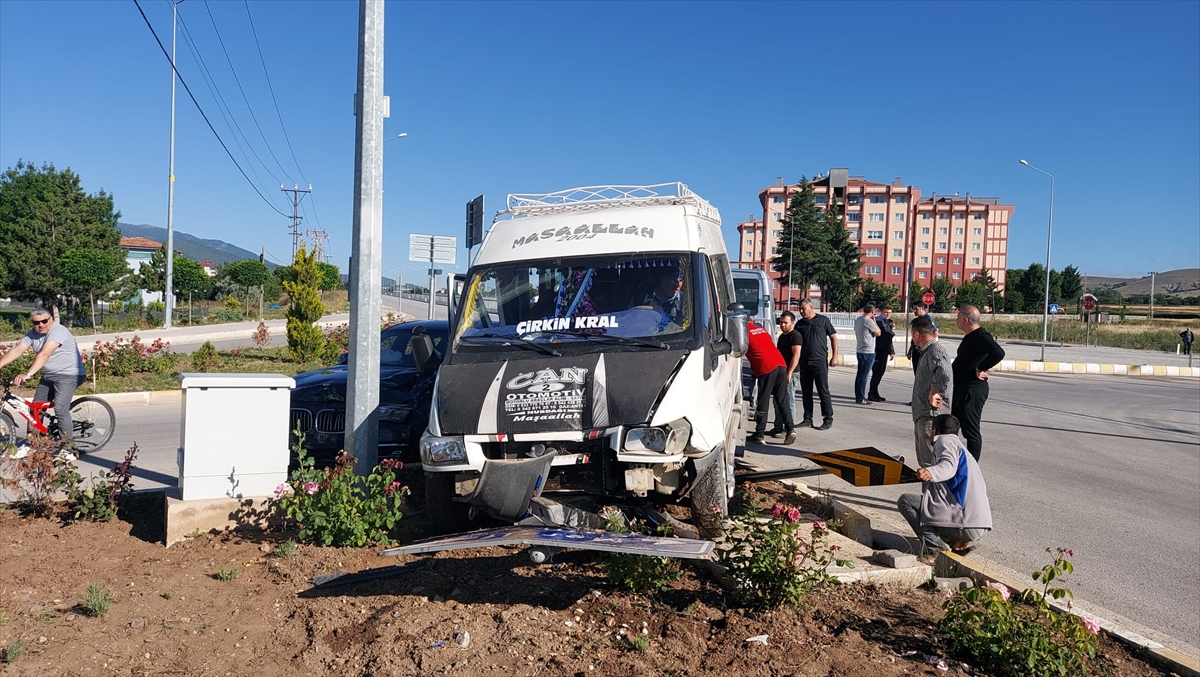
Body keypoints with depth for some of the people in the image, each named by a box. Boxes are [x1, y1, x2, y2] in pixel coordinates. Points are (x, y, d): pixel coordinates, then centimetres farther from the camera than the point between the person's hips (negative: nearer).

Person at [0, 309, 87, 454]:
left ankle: (67, 443, -11)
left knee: (60, 409, -20)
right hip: (48, 376, 9)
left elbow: (44, 354, -30)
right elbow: (17, 350, -2)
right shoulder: (32, 334, 5)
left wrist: (28, 374, -38)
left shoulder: (58, 331, -20)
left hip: (68, 375, -9)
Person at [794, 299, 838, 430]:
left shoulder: (823, 320, 1)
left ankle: (828, 419, 4)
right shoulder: (800, 324, 10)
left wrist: (834, 356, -4)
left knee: (823, 391, -2)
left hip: (819, 361, -4)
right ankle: (808, 418, 16)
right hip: (804, 362, 4)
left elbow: (833, 337, 3)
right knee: (806, 392, 8)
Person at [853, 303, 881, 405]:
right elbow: (878, 333, -7)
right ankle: (861, 398, -3)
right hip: (868, 352, -9)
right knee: (865, 376, -5)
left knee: (860, 374, 12)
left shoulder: (857, 319, 9)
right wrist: (874, 320, 0)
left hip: (859, 351, 9)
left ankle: (858, 396, 17)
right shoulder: (868, 321, -16)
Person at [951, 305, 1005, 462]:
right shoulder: (970, 337, 13)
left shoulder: (980, 337, -18)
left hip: (972, 391, -11)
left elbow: (998, 353, -34)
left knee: (971, 431, -4)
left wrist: (980, 369, -26)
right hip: (962, 389, 11)